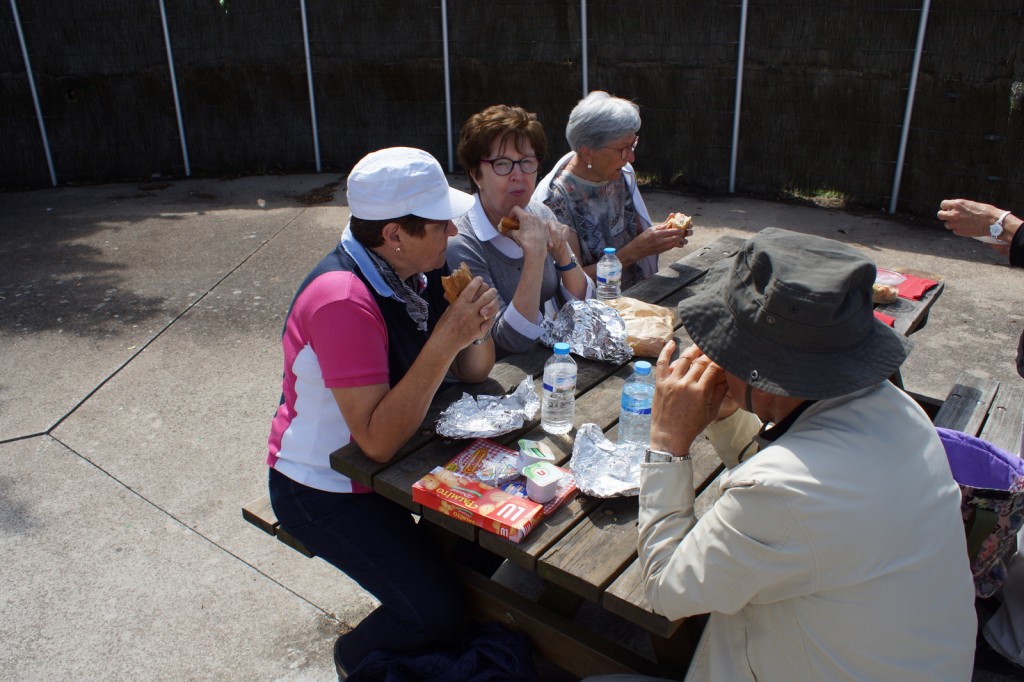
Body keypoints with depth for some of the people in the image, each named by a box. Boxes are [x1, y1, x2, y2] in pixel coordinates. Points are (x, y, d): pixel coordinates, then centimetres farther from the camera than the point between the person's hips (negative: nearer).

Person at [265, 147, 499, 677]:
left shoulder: (417, 270, -6)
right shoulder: (343, 300, -31)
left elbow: (472, 373, 0)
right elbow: (378, 442, -34)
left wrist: (477, 329, -21)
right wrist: (446, 340, -37)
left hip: (397, 453, 8)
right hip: (326, 490, -7)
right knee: (436, 611, -14)